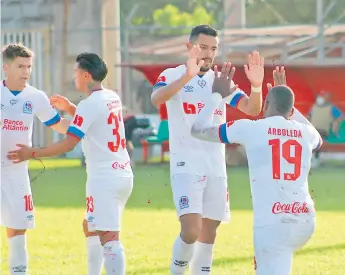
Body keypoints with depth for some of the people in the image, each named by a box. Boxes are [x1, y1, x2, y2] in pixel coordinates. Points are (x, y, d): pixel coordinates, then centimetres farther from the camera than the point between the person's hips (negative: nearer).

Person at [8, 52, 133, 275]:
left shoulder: (89, 105, -14)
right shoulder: (113, 98, 11)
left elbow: (67, 145, -16)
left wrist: (32, 153, -7)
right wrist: (70, 108, 24)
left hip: (104, 179, -9)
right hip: (124, 174, 9)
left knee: (109, 238, -16)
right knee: (90, 228, 24)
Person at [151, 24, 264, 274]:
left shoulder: (221, 80, 11)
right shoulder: (173, 75, -4)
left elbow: (252, 109, 2)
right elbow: (156, 99, -26)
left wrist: (256, 86, -20)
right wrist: (187, 76, -42)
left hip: (216, 167, 5)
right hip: (186, 166, -5)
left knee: (209, 233, 8)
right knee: (192, 230, -18)